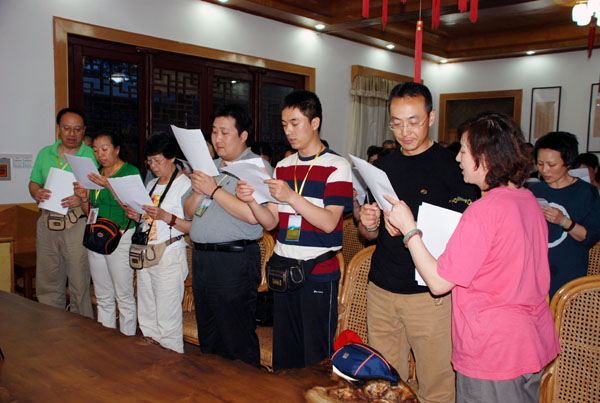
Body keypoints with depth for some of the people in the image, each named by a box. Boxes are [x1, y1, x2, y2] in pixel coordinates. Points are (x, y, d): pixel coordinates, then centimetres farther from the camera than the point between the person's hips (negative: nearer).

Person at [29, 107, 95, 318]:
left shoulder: (91, 156, -2)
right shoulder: (45, 154, 13)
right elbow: (33, 182, 18)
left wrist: (83, 199, -24)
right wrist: (37, 193, -5)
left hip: (77, 224, -4)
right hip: (47, 223, 5)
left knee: (80, 283, -1)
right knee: (47, 282, 12)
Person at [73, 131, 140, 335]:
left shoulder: (130, 171, -6)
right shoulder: (96, 173, 13)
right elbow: (90, 212, 18)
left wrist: (109, 186, -25)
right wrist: (84, 197, -2)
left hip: (121, 238, -6)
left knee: (124, 296, -2)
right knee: (103, 297, 13)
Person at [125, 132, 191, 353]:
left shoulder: (185, 184, -10)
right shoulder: (151, 184, 16)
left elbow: (195, 227, -17)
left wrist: (166, 216, -25)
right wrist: (137, 216, 5)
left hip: (170, 255, -8)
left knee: (168, 320, -3)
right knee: (146, 317, 15)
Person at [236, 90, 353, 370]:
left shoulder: (336, 167, -5)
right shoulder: (282, 167, 12)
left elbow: (329, 222, -15)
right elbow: (271, 222, 9)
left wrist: (291, 196, -25)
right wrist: (251, 200, -9)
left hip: (319, 272, -5)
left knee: (316, 358, 3)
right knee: (284, 353, 13)